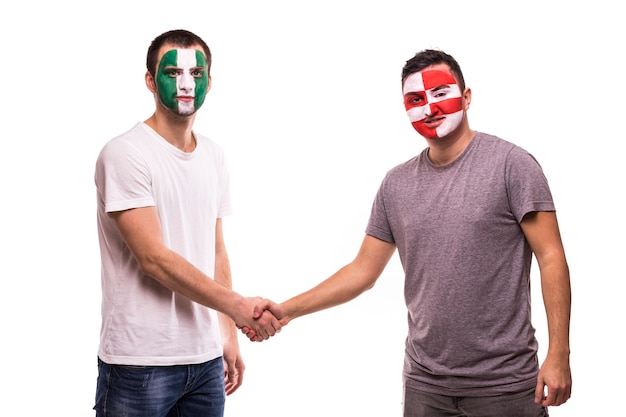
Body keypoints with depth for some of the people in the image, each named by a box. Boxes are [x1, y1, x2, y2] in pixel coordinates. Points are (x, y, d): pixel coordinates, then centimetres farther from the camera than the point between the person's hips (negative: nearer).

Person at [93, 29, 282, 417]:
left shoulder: (214, 156, 11)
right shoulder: (125, 153, -11)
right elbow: (153, 258, -17)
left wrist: (229, 334, 12)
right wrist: (236, 305, -16)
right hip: (141, 361, -6)